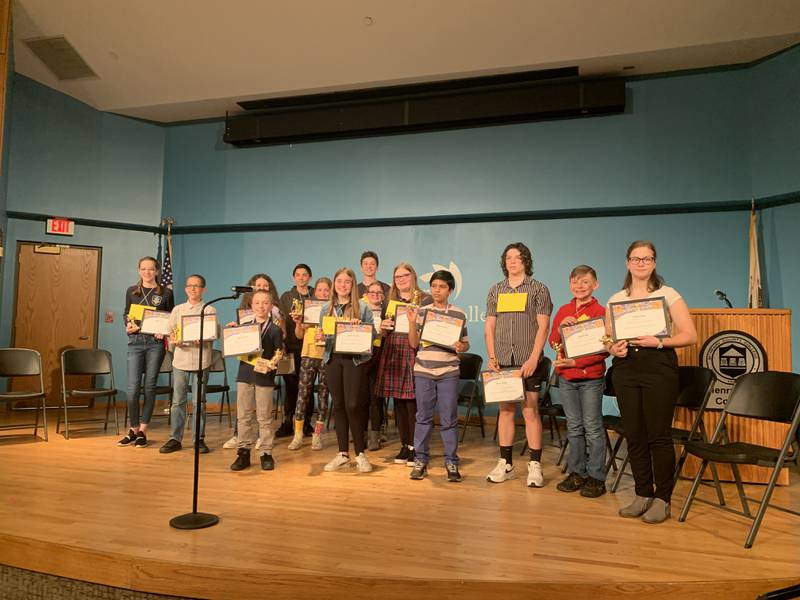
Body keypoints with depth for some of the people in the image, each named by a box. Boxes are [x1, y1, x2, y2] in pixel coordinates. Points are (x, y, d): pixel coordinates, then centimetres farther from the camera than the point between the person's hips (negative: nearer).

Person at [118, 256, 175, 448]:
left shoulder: (166, 293, 4)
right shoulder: (131, 291, 10)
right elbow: (126, 314, 16)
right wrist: (128, 326, -4)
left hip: (156, 342, -1)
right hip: (135, 341, 1)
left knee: (149, 387, 3)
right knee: (133, 388, -3)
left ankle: (142, 431, 14)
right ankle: (133, 430, 15)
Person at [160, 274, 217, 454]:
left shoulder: (209, 310, 5)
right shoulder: (177, 310, 12)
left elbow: (215, 332, -1)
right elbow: (170, 331, 8)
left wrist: (203, 338, -20)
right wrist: (174, 341, -13)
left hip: (201, 360, -2)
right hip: (180, 359, 2)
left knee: (198, 402, 2)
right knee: (178, 400, 5)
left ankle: (199, 439, 12)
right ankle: (175, 439, 13)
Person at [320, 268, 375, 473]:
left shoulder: (363, 308, 1)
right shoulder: (326, 309, 11)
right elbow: (322, 335, 14)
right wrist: (320, 337, -9)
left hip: (355, 359, -3)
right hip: (332, 359, 4)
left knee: (353, 406, -6)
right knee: (338, 405, 8)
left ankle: (360, 454, 11)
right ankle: (343, 454, 19)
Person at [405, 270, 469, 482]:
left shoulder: (459, 314, 3)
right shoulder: (421, 311, 5)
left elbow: (465, 344, 9)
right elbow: (413, 344, 4)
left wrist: (461, 347, -13)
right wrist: (412, 323, -11)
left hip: (448, 372, -1)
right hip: (423, 370, 1)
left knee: (449, 419, 3)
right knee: (423, 417, 8)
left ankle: (451, 462, 14)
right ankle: (421, 460, 18)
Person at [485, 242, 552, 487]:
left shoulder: (538, 289, 1)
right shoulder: (496, 290, 11)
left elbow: (543, 326, -5)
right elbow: (489, 326, 11)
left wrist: (533, 358, -13)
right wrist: (492, 357, 1)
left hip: (528, 361, -3)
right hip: (503, 362, 3)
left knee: (530, 410, -1)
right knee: (505, 410, 8)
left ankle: (535, 466, 9)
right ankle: (505, 464, 17)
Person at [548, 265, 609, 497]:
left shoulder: (600, 312, -7)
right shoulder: (563, 311, 9)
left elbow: (604, 349, -11)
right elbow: (553, 342, 8)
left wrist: (576, 362, -18)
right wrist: (561, 327, -11)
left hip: (591, 377, -5)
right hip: (566, 377, 5)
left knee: (592, 427, 3)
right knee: (574, 427, 13)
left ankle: (596, 477, 14)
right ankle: (577, 472, 24)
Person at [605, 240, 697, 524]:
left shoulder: (668, 295, 2)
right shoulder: (615, 300, 11)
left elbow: (690, 335, -4)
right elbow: (607, 339, 15)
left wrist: (658, 342, -17)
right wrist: (613, 349, -7)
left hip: (659, 368, -3)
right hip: (625, 370, 4)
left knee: (658, 435, 0)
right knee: (634, 436, 8)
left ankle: (662, 499, 15)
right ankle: (643, 495, 23)